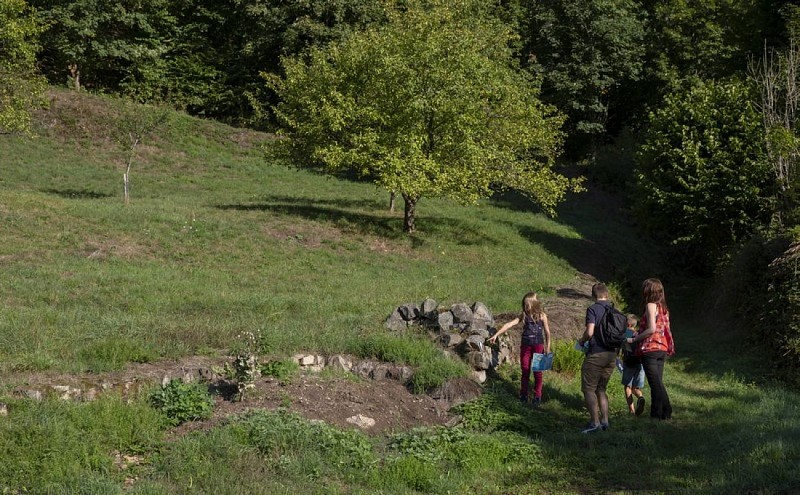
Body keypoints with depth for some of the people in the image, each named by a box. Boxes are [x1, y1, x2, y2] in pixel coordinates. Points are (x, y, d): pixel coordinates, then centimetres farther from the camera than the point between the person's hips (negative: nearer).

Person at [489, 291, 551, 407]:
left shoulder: (541, 316, -6)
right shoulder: (523, 316, -1)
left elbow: (547, 332, 1)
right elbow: (509, 324, -7)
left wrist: (547, 348, -2)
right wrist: (496, 335, -14)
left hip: (538, 346, -2)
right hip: (525, 346, 2)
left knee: (537, 372, 4)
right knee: (525, 372, 8)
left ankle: (537, 397, 13)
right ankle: (523, 396, 18)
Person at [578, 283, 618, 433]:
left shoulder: (593, 309, -8)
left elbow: (590, 332, -18)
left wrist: (582, 341, 2)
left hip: (596, 354, -7)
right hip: (611, 354, 7)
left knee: (588, 389, 0)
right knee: (601, 389, 16)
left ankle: (595, 422, -8)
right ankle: (604, 420, 9)